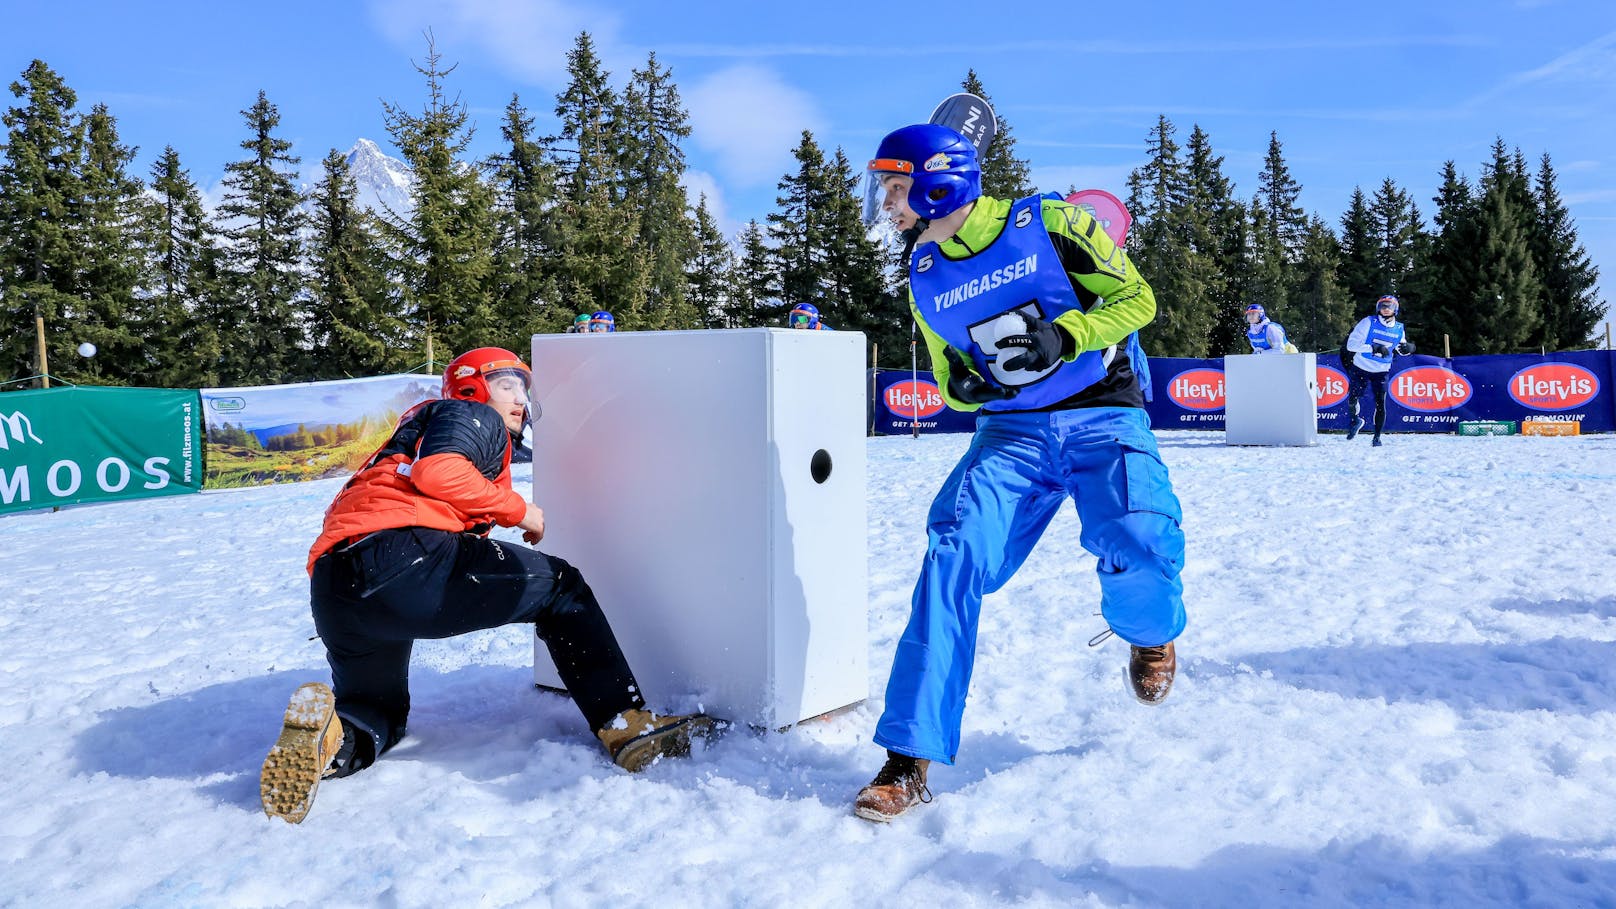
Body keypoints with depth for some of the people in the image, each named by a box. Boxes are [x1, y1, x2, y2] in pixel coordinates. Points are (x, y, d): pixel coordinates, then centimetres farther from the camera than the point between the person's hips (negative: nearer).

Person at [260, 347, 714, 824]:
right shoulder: (471, 413, 13)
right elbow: (437, 470, -8)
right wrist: (517, 508, 3)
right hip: (405, 557, -8)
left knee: (379, 713, 27)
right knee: (560, 586, 8)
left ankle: (330, 733, -9)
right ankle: (627, 725, -2)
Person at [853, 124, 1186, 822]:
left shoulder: (1049, 224, -6)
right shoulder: (924, 279, 8)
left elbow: (1136, 299, -2)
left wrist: (1064, 336, -18)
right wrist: (960, 384, -6)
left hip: (1103, 419, -3)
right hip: (1011, 433, 3)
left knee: (1139, 547, -27)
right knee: (952, 551, -21)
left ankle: (1148, 630, 14)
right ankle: (910, 756, -16)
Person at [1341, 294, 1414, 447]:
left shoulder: (1399, 329, 0)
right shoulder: (1368, 322, -12)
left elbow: (1400, 349, 18)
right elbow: (1351, 344, -20)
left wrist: (1407, 348, -6)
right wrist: (1374, 348, -27)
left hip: (1381, 372, 1)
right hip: (1360, 368, -1)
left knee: (1380, 404, -7)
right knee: (1352, 400, 5)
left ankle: (1377, 437, 6)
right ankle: (1355, 421, 37)